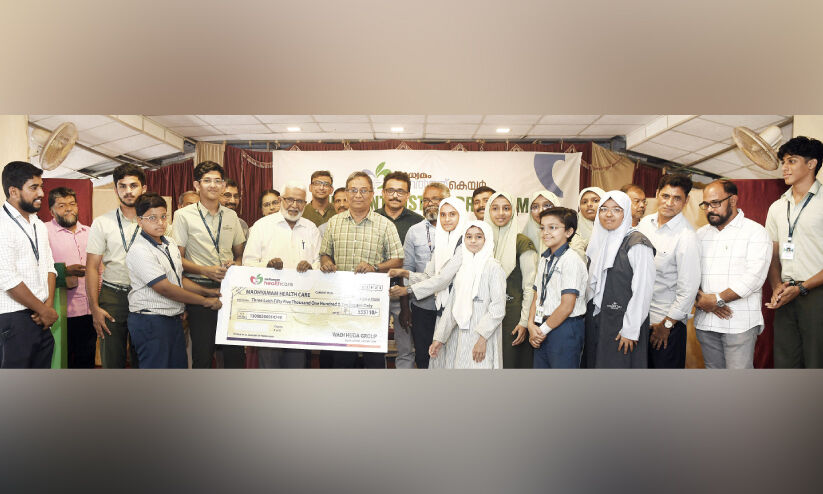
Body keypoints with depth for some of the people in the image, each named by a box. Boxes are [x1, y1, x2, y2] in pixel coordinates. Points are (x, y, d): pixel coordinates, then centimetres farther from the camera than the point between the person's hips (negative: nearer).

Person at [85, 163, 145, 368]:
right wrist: (94, 307, -6)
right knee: (112, 361, 5)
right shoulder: (102, 222, 2)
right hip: (112, 296, -1)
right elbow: (92, 267, 1)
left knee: (143, 361, 10)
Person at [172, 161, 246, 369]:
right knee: (202, 352, 2)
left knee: (235, 351, 4)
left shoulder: (231, 216, 12)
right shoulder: (185, 215, 0)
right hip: (200, 289, -3)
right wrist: (206, 271, -16)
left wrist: (235, 264, -5)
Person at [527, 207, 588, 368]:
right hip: (542, 332, 8)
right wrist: (531, 325, -2)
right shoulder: (544, 259, 12)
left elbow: (567, 306, -17)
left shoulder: (571, 260, -13)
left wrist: (543, 330, -10)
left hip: (564, 330, -8)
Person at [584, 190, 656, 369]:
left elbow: (642, 292, -14)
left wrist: (630, 331, -16)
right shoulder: (598, 241, 11)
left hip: (621, 325, -6)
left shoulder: (637, 243, -10)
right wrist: (588, 317, 11)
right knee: (594, 364, 11)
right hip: (595, 322, 6)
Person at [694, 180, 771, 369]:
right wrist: (701, 298, -11)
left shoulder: (755, 231, 0)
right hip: (705, 323, 5)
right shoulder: (701, 234, 16)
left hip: (740, 323, -5)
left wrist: (718, 299, -16)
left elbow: (753, 277, -12)